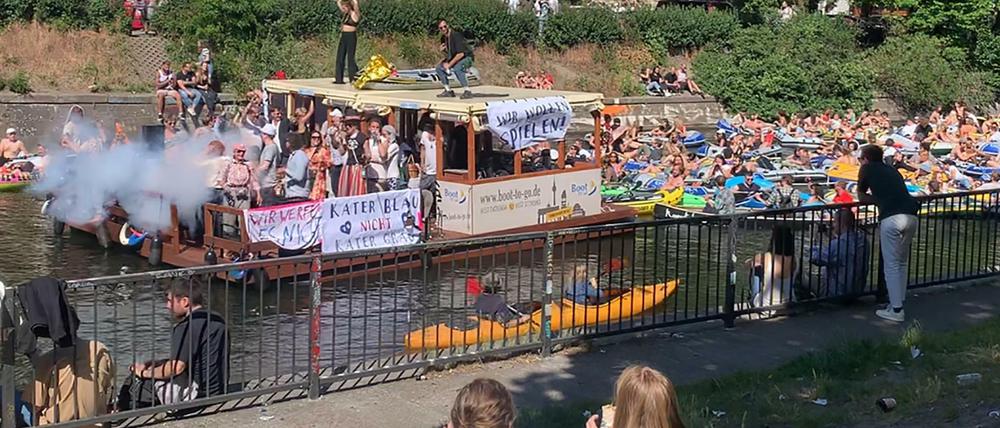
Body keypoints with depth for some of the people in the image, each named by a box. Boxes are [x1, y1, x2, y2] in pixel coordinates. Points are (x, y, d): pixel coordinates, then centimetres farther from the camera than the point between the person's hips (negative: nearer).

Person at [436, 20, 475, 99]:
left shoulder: (456, 35, -24)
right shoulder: (445, 37, 3)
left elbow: (461, 54, -30)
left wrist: (449, 64, -25)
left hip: (466, 58, -9)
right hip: (455, 59, 9)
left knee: (457, 68, -38)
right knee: (439, 68, 3)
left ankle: (467, 92, -29)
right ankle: (448, 91, 7)